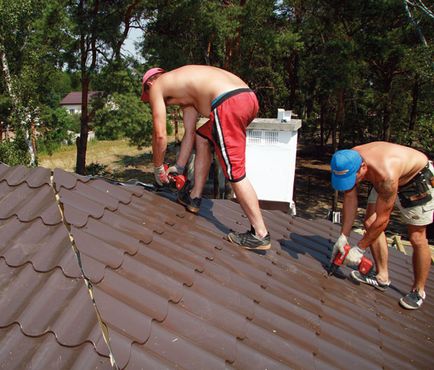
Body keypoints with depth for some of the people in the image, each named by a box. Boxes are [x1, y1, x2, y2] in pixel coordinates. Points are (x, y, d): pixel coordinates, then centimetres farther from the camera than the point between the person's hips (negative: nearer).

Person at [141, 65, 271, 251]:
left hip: (228, 103, -9)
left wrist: (158, 168, 23)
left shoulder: (157, 86, 14)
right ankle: (194, 197, 34)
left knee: (235, 173, -2)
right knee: (202, 138, 27)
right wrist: (179, 166, 41)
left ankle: (260, 235, 5)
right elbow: (189, 132, 36)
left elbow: (160, 135, 8)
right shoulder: (184, 88, 35)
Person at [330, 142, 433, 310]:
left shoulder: (386, 174, -44)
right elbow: (350, 198, -14)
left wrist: (359, 249, -24)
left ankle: (419, 291, 15)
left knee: (417, 237, -3)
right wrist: (343, 237, -13)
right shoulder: (349, 162, -25)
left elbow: (382, 219, -33)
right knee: (369, 224, 0)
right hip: (384, 180, 7)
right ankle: (382, 278, 13)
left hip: (417, 178, -7)